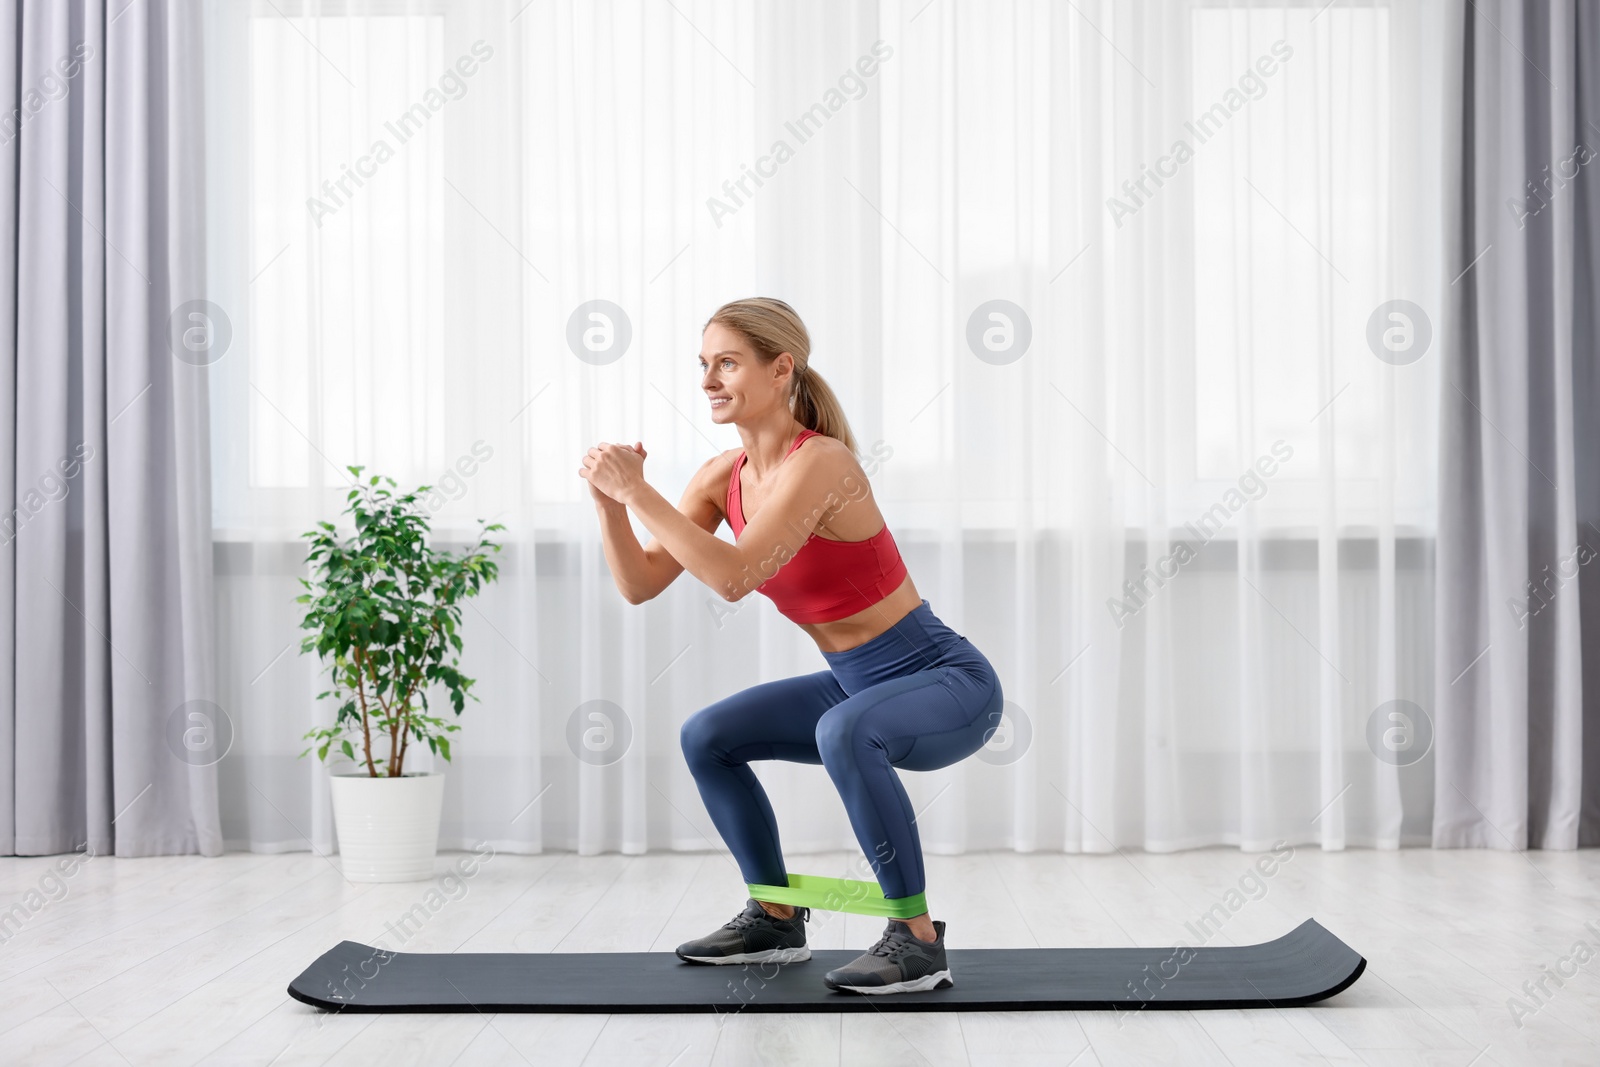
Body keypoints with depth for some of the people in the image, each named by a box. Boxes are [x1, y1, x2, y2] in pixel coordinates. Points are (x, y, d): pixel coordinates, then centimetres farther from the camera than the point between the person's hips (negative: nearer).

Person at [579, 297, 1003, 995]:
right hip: (859, 685, 9)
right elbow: (639, 584, -3)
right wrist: (609, 498, -17)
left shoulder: (820, 462, -24)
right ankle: (776, 919, 22)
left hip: (949, 682, -9)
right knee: (706, 738, 7)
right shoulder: (723, 475, 0)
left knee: (843, 732, -37)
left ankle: (918, 939, -21)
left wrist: (637, 492, -30)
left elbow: (733, 578, -35)